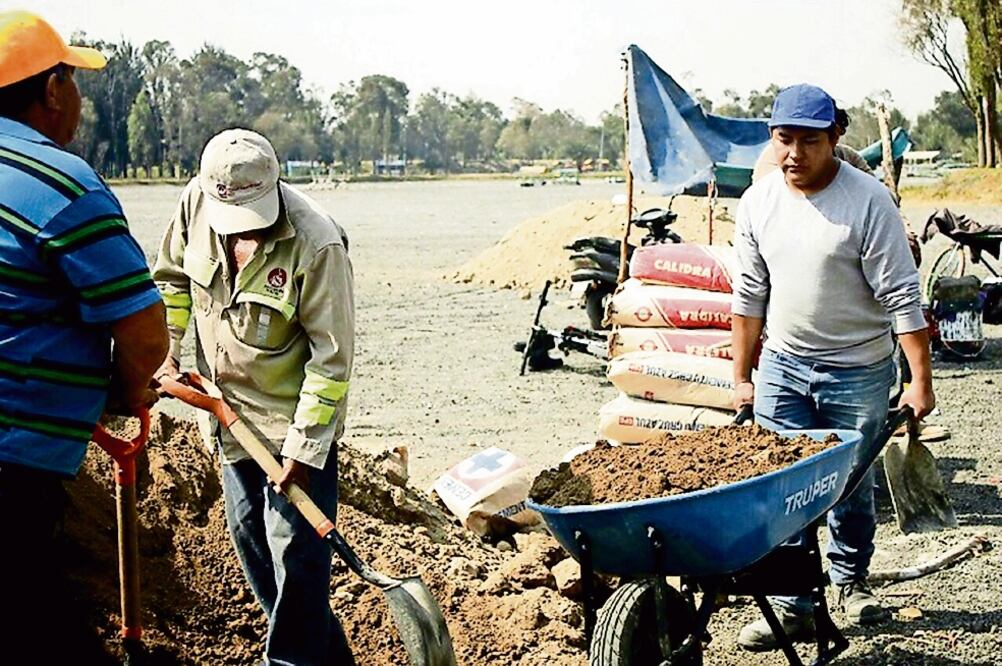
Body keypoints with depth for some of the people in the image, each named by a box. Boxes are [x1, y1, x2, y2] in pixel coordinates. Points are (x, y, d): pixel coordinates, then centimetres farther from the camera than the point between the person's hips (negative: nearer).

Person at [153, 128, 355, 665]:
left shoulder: (316, 246, -27)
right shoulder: (197, 199, -10)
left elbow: (332, 358, -21)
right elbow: (171, 276, 10)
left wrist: (304, 448, -21)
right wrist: (164, 354, 1)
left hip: (295, 419, -7)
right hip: (230, 410, 7)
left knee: (295, 553, -5)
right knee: (249, 537, 17)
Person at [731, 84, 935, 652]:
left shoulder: (868, 202, -14)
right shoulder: (758, 201, 0)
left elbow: (902, 297, -13)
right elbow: (751, 294, 8)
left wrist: (921, 380, -16)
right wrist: (742, 375, 10)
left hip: (857, 372, -3)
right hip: (782, 367, 3)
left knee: (852, 486, 10)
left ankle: (851, 581, 34)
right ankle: (794, 608, 7)